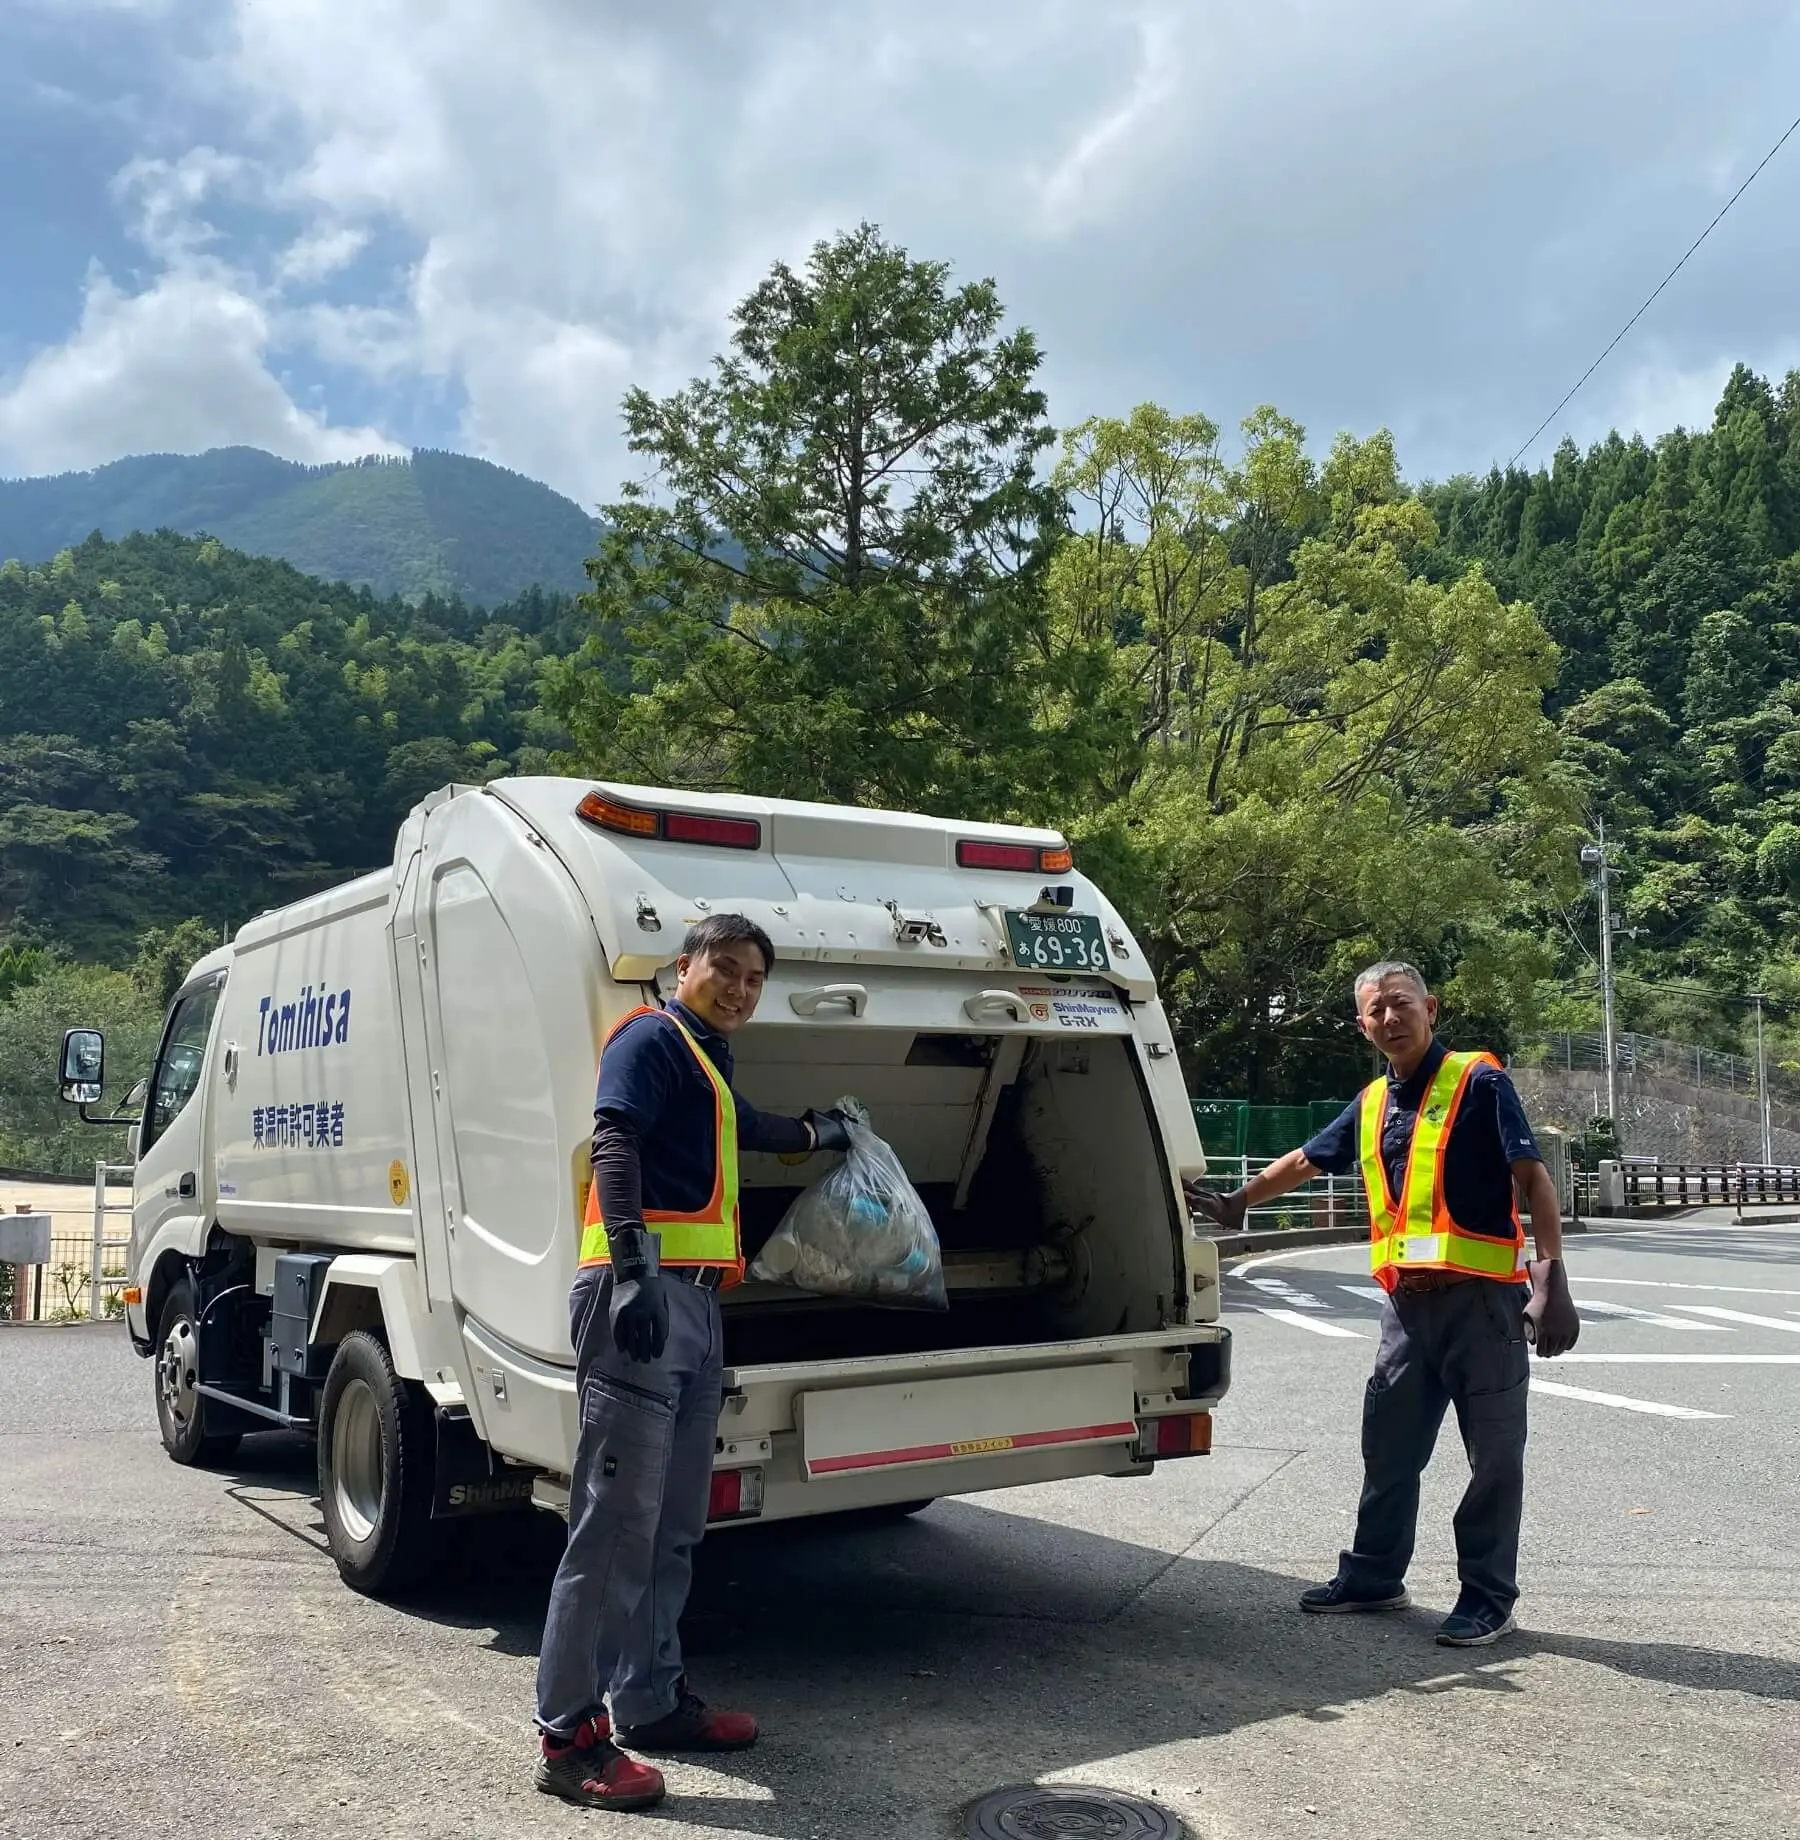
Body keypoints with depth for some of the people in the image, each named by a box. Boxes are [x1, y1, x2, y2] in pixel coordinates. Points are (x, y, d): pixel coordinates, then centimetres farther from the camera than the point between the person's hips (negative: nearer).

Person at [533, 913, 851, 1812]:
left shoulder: (710, 1064, 26)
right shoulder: (653, 1037, -2)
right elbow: (613, 1142, -17)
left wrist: (816, 1133, 65)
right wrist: (633, 1271, -28)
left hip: (691, 1300, 10)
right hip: (643, 1291, -10)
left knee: (674, 1525, 14)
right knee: (617, 1519, -9)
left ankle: (651, 1699, 24)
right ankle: (569, 1737, -4)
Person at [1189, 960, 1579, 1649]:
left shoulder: (1478, 1082, -8)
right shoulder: (1371, 1104, 12)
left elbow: (1534, 1178, -12)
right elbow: (1305, 1161, 23)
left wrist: (1552, 1279, -19)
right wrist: (1237, 1202, 26)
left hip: (1481, 1299, -6)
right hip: (1408, 1302, 7)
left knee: (1494, 1454, 5)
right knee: (1388, 1448, 15)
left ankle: (1489, 1597, 17)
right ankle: (1374, 1575, 30)